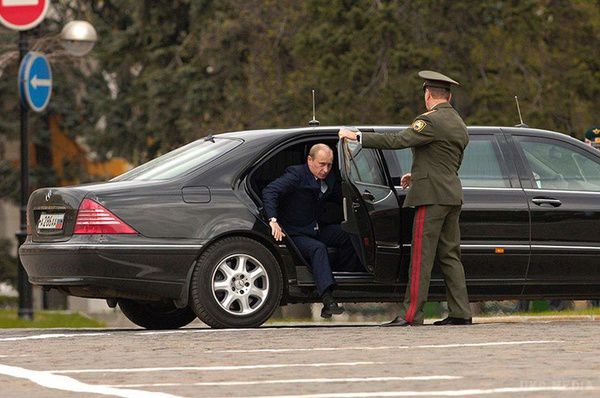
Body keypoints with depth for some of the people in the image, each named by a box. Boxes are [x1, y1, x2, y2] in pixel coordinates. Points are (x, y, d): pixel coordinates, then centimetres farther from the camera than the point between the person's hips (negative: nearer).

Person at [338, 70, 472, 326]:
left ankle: (411, 314, -10)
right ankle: (460, 313, 7)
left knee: (421, 256, -9)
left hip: (432, 195, -9)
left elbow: (398, 141, -20)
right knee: (449, 255, 11)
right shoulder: (459, 125, 18)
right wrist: (417, 175, 31)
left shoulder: (432, 121, -12)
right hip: (452, 194, 9)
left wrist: (358, 137, -17)